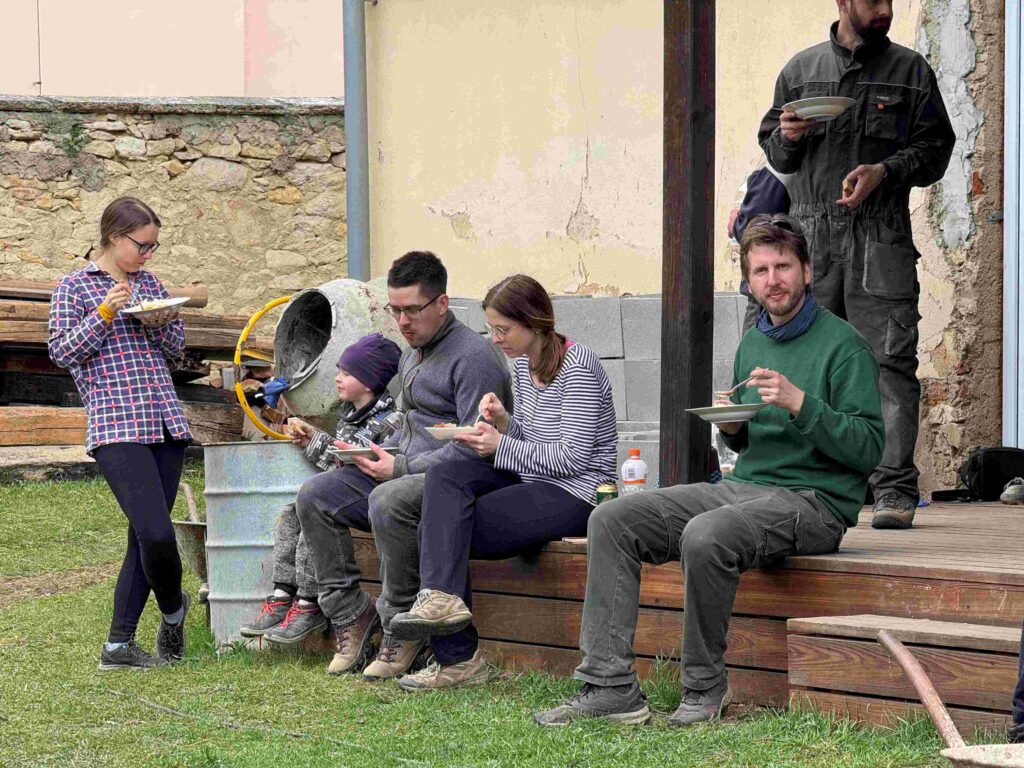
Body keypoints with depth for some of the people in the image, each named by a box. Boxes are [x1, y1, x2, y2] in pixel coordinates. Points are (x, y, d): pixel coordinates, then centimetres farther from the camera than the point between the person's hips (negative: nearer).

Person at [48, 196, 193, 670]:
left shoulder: (150, 284, 16)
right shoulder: (74, 287, 3)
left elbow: (176, 351, 19)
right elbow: (61, 352, -3)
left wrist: (162, 324, -2)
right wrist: (104, 315, -13)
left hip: (165, 421, 6)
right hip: (115, 427, -6)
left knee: (146, 535, 4)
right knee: (156, 533, -17)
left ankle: (119, 645, 10)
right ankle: (173, 609, 12)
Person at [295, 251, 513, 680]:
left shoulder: (472, 356, -12)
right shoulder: (412, 355, 19)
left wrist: (402, 468, -18)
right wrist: (383, 453, 10)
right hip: (407, 473, 10)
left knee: (389, 499, -38)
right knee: (315, 495, -6)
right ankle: (350, 614, -9)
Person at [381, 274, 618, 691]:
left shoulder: (578, 368, -15)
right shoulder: (524, 364, 13)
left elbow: (572, 456, -19)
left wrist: (500, 446, -15)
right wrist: (504, 422, -3)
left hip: (575, 492, -9)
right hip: (532, 482, 9)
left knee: (439, 529, -19)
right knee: (444, 474, -16)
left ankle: (458, 657, -18)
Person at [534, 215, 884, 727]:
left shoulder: (843, 345, -5)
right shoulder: (752, 344, 18)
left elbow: (869, 448, -13)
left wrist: (799, 402, -21)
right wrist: (732, 428, 3)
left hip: (814, 500, -8)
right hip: (744, 486, 8)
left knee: (705, 536, -36)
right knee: (611, 520, -8)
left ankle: (706, 687, -17)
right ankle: (611, 684, -15)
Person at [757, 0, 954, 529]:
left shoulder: (910, 70, 10)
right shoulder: (801, 69, 15)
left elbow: (935, 148, 7)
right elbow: (772, 150, 20)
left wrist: (884, 172, -10)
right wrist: (787, 138, -3)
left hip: (882, 237, -2)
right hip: (811, 235, 2)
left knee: (889, 361, -9)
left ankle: (894, 490, -10)